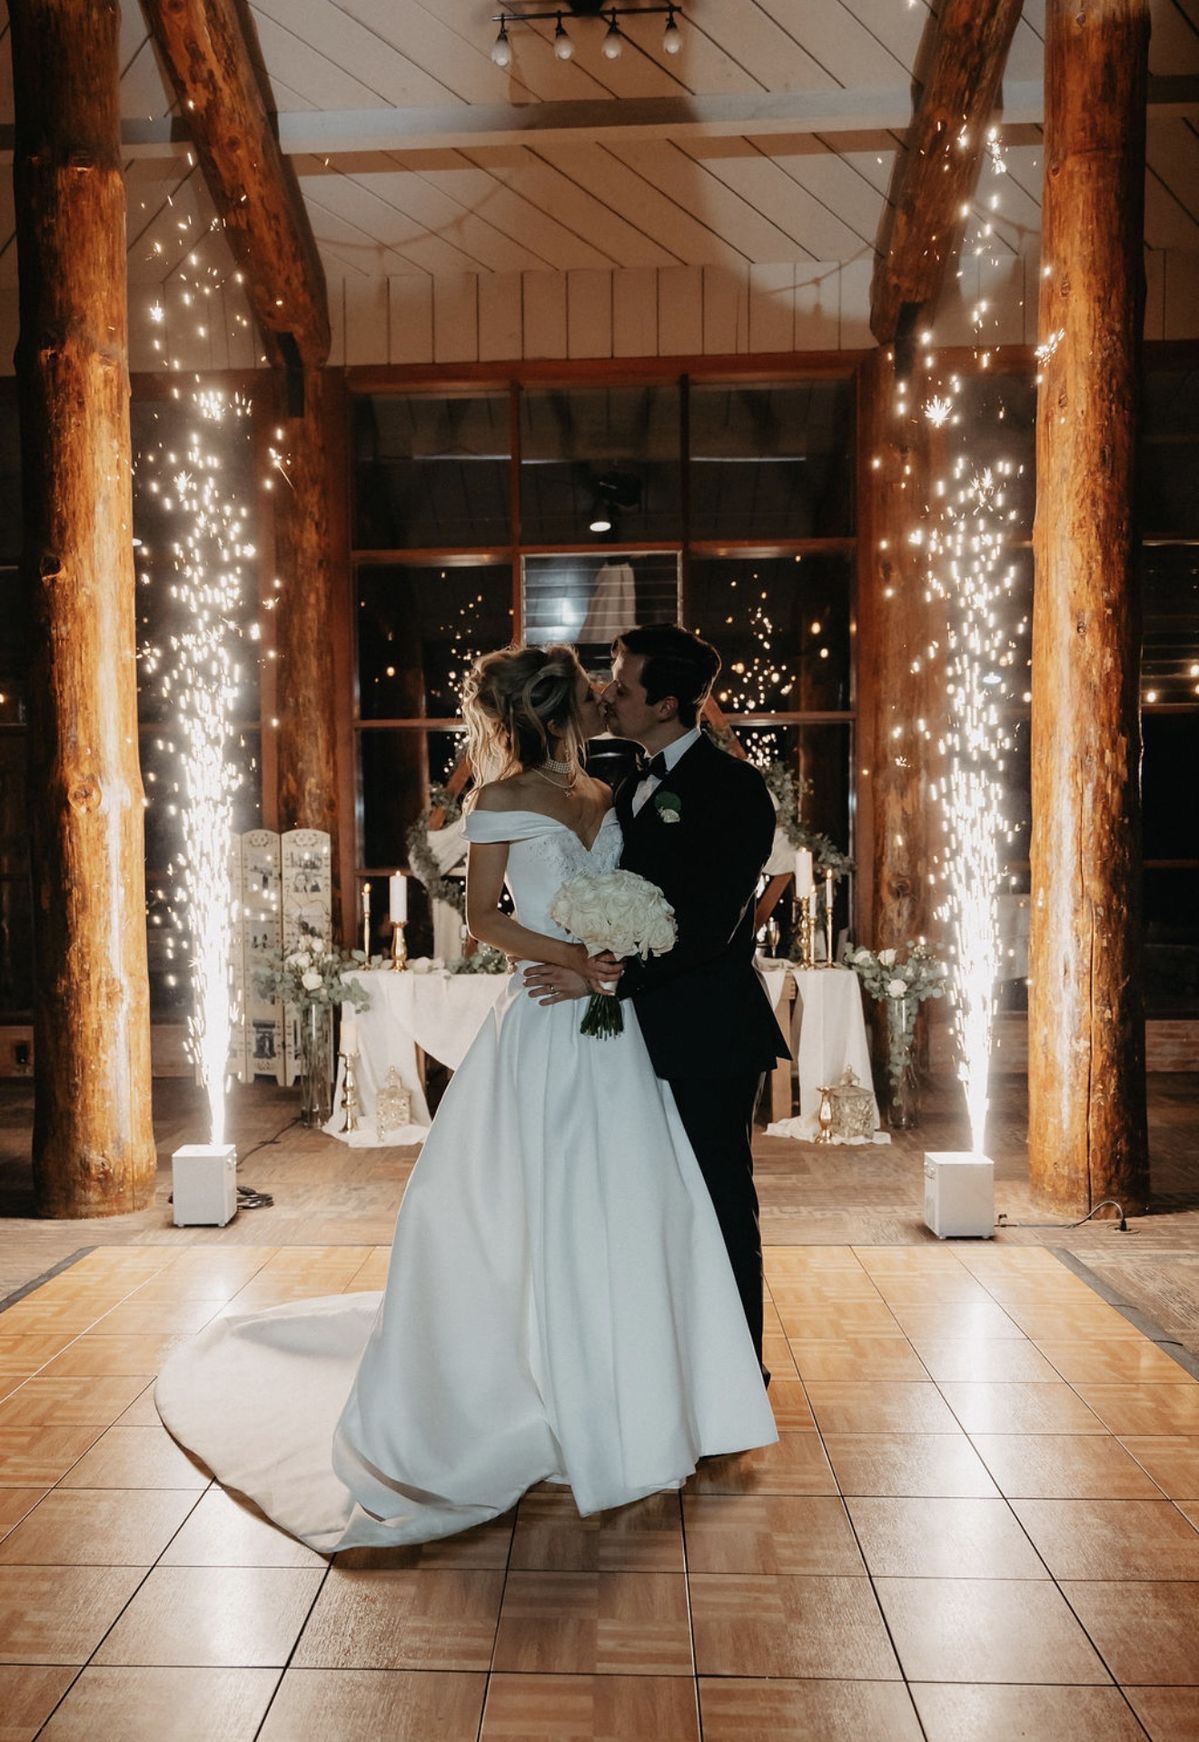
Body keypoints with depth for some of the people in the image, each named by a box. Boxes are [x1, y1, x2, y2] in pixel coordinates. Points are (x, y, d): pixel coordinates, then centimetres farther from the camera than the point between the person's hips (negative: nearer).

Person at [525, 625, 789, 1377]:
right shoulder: (635, 788, 13)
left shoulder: (733, 787, -14)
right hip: (652, 1029, 8)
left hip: (711, 1032, -8)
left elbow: (712, 922, -22)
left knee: (723, 1200, 6)